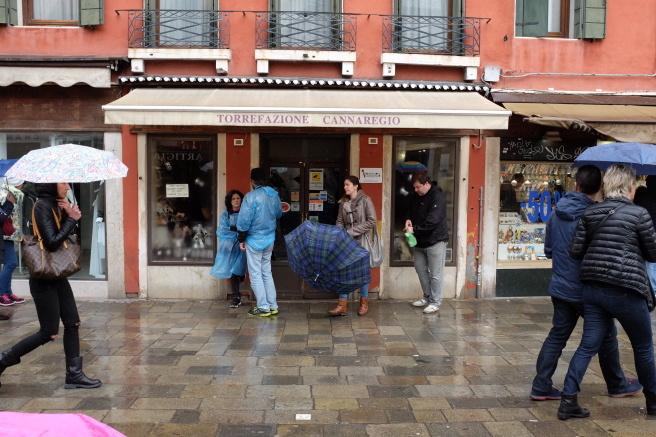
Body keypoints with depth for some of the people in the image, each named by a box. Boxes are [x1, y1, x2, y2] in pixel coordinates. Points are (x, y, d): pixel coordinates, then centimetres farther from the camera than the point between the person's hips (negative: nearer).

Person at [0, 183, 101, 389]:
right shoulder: (42, 206, -16)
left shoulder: (56, 205, 10)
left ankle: (74, 375, 15)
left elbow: (67, 237, 8)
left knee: (73, 324, 7)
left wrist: (70, 215, -6)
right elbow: (52, 243, -23)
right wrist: (71, 219, -15)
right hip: (44, 279, -9)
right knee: (49, 333, -2)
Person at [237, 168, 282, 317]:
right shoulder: (275, 195, 2)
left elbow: (244, 220, -18)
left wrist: (241, 239, -7)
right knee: (267, 272, 15)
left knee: (255, 274, 3)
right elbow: (278, 214, 17)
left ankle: (263, 307, 5)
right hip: (269, 239, 6)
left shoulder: (251, 196, -17)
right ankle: (272, 306, 17)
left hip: (254, 240, -6)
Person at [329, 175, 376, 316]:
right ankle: (342, 305, 5)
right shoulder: (343, 203, 8)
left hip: (362, 241, -4)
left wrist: (352, 231, -15)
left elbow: (371, 221, -13)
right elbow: (340, 221, 10)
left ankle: (364, 303, 23)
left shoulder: (365, 200, -8)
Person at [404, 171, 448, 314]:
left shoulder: (437, 197, -18)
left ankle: (435, 302, 7)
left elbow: (432, 221, -26)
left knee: (435, 273, -1)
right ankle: (427, 297, 28)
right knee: (420, 269, 15)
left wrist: (414, 229, -25)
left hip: (435, 240, -8)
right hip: (420, 241, 8)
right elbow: (410, 211, 20)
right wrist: (408, 219, -3)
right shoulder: (416, 196, 7)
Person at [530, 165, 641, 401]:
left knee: (557, 335, 10)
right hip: (587, 290, -5)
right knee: (606, 336, 15)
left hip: (560, 287, 5)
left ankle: (541, 386, 9)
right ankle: (617, 385, 32)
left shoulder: (557, 213, 1)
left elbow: (548, 250, 10)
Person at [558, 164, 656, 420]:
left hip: (593, 288, 4)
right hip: (625, 290, -4)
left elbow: (575, 251, 4)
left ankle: (568, 401, 4)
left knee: (588, 345, 8)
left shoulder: (590, 213, 4)